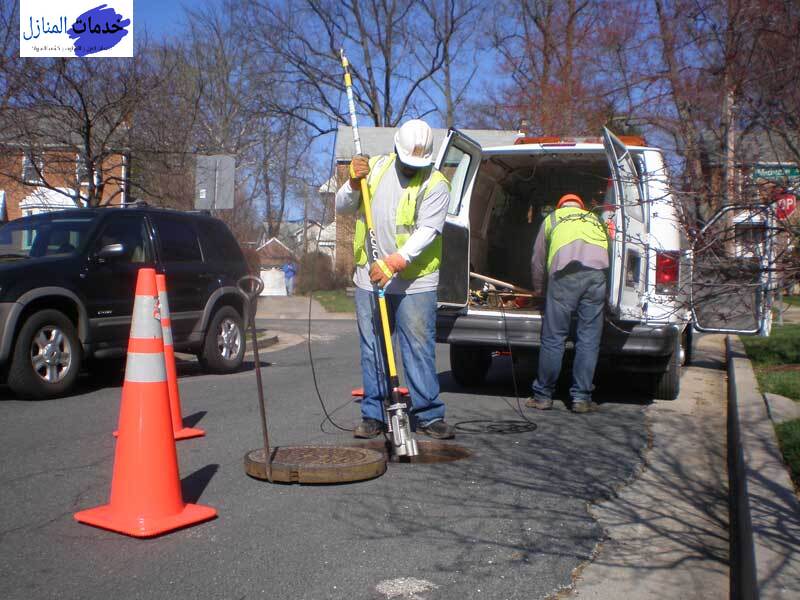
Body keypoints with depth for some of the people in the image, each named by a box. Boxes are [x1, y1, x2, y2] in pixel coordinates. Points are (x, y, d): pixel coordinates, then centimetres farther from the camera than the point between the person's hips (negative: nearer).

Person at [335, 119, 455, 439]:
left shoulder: (435, 184, -6)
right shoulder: (375, 167, 8)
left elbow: (427, 230, -19)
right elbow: (342, 207, 10)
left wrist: (393, 262, -31)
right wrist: (354, 183, -11)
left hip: (415, 282, -4)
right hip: (369, 279, 4)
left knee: (420, 349, -3)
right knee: (372, 350, 8)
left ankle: (429, 415, 8)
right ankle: (373, 415, 18)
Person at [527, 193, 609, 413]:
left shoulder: (552, 218, 29)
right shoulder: (595, 219, 36)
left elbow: (537, 261, 31)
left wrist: (539, 289, 46)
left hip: (566, 272, -2)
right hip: (598, 272, 2)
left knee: (553, 338, 3)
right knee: (589, 339, 6)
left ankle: (543, 395, 10)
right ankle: (581, 398, 8)